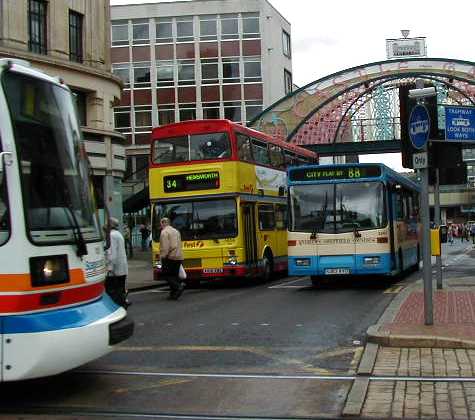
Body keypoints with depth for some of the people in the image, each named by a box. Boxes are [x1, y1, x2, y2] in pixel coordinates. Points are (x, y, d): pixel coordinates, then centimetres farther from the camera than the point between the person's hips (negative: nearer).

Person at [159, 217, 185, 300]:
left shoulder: (164, 232, -7)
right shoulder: (176, 231, 19)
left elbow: (165, 247, -16)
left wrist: (162, 257, -12)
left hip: (170, 257, -8)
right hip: (179, 257, 8)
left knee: (166, 274, 0)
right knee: (174, 275, 12)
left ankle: (178, 286, -19)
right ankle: (174, 294, 10)